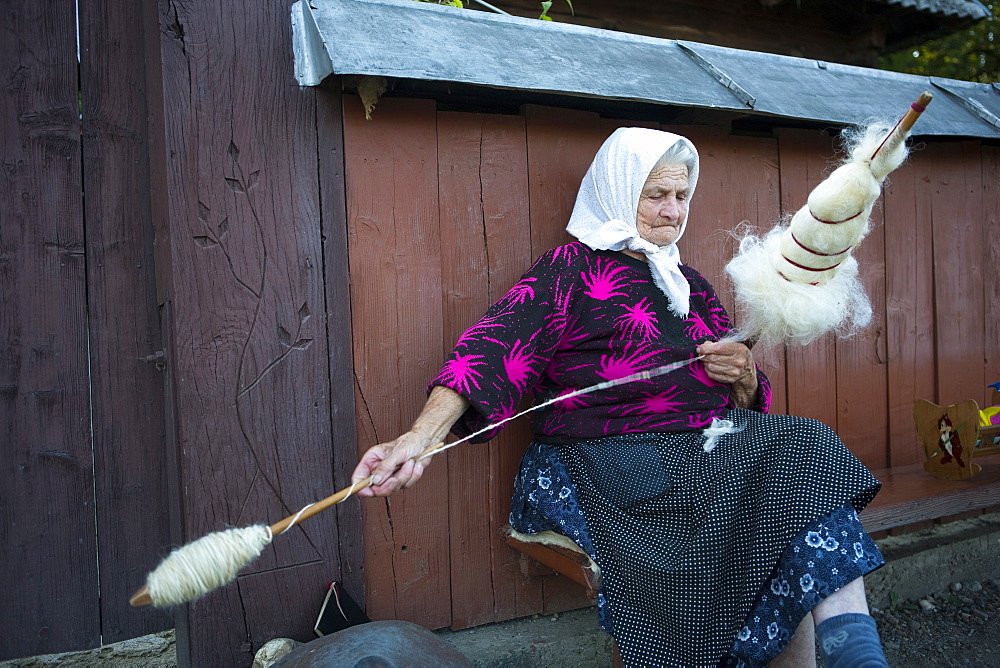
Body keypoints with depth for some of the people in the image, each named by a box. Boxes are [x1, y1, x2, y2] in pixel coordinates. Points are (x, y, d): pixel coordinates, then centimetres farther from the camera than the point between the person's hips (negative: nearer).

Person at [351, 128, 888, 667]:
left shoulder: (691, 285, 21)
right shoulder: (573, 268, 1)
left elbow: (746, 399, 25)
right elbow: (496, 348, -16)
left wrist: (744, 375, -1)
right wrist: (420, 438, -31)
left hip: (712, 448, 7)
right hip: (611, 466, -6)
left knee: (802, 454, -19)